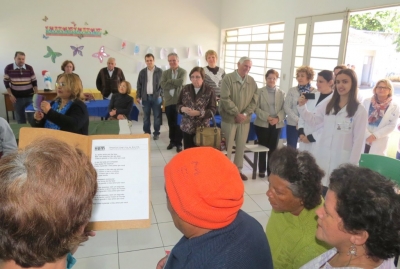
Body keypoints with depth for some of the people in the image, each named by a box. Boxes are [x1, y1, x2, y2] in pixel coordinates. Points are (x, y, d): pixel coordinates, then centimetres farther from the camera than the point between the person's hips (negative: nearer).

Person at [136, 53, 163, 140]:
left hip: (156, 97, -2)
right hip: (145, 97, 3)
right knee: (146, 116, 8)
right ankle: (146, 132, 19)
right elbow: (139, 85, 10)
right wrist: (138, 96, 5)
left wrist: (161, 95, -10)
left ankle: (156, 133, 12)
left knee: (157, 116, 3)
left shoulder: (159, 71, -1)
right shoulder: (142, 72, 8)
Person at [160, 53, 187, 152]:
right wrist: (176, 84, -13)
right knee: (171, 123, 12)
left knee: (179, 123, 1)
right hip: (169, 102, 3)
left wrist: (169, 81, -6)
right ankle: (172, 141, 25)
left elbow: (181, 82, -19)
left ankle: (179, 143, 10)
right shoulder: (165, 73, 10)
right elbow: (163, 85, -7)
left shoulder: (183, 72, 1)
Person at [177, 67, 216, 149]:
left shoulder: (209, 91, -5)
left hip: (202, 128, -2)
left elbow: (212, 110, -9)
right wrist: (183, 108, -15)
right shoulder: (185, 89, 4)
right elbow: (178, 105, 8)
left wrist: (198, 113, -23)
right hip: (187, 127, 3)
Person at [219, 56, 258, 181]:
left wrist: (245, 114, -10)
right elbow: (225, 99, -15)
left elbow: (254, 100, 4)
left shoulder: (252, 81, 6)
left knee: (241, 146, 11)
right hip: (229, 118, -4)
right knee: (227, 146, 4)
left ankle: (238, 169, 25)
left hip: (245, 119, 4)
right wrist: (237, 114, -16)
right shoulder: (228, 78, -7)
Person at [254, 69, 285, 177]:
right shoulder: (260, 91, 1)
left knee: (273, 148, 5)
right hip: (262, 124, -2)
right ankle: (262, 170, 20)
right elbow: (256, 108, -6)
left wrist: (278, 118, -16)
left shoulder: (281, 93, 7)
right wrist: (267, 117, -17)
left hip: (277, 124, 2)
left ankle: (271, 170, 16)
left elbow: (284, 109, 2)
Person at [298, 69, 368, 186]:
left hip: (343, 159, -4)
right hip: (323, 156, 4)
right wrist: (302, 106, -5)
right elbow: (312, 120, 9)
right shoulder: (328, 103, 4)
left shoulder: (359, 110, -7)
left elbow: (358, 140, -7)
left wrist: (352, 165, -8)